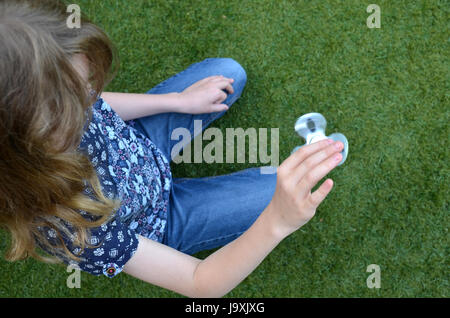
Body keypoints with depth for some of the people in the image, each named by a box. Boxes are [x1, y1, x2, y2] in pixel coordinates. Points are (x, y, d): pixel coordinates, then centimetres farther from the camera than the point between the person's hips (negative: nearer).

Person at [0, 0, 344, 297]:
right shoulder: (65, 225, -46)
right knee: (285, 196, -6)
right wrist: (277, 222, -55)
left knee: (229, 72, 7)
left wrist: (180, 100, -4)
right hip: (157, 221, -4)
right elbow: (202, 285, -37)